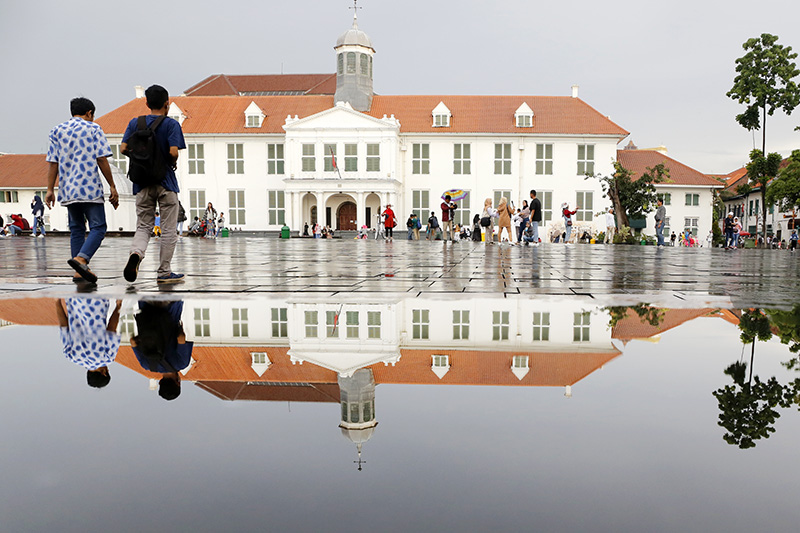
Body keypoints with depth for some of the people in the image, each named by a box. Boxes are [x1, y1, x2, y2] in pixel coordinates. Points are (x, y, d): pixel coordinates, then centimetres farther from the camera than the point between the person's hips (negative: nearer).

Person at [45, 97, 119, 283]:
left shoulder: (57, 131, 14)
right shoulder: (93, 129, 2)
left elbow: (53, 163, 9)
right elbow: (102, 160, -5)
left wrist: (50, 189, 9)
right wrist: (112, 187, -3)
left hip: (67, 189, 5)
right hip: (90, 188, -5)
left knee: (76, 229, 12)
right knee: (98, 228, -4)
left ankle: (80, 271, 9)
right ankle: (80, 259, -25)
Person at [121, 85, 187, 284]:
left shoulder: (135, 123, 6)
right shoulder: (171, 124, -6)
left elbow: (123, 148, -1)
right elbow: (173, 152, -18)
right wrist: (173, 163, 2)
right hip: (166, 182, -3)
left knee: (143, 226, 10)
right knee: (168, 229, 6)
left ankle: (136, 253, -20)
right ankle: (164, 272, 10)